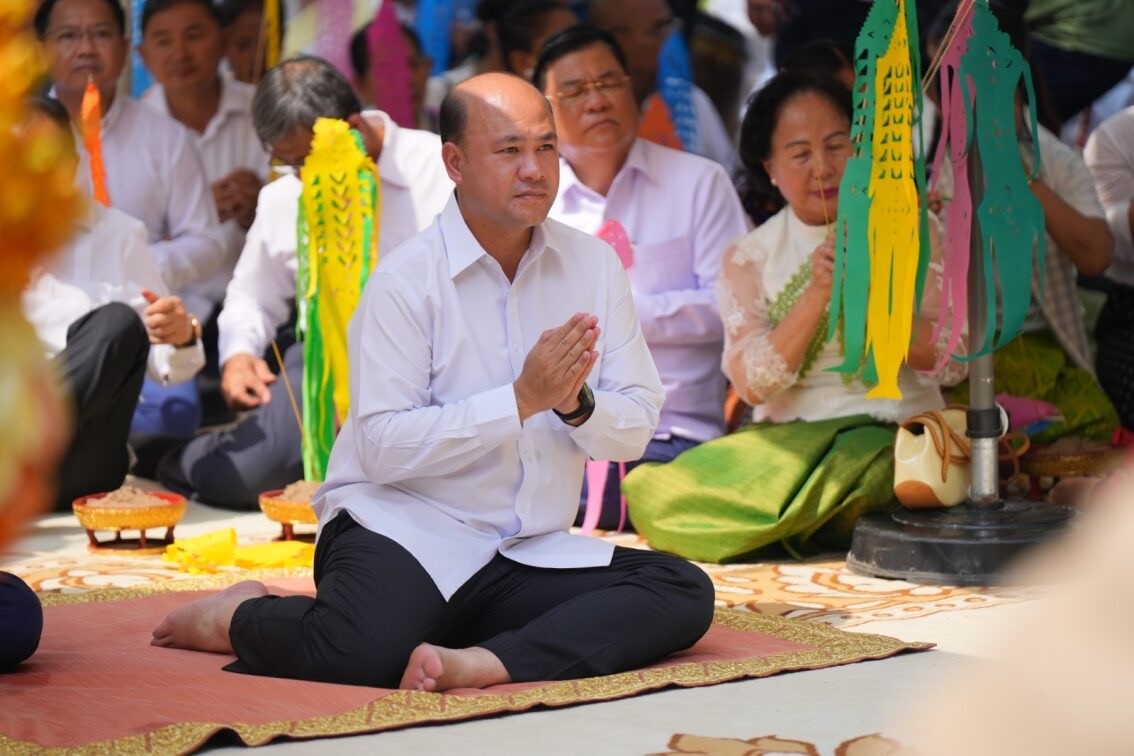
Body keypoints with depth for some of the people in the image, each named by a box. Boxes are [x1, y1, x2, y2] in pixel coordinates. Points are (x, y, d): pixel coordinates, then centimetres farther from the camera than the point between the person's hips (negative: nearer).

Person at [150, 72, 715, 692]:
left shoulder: (593, 265, 7)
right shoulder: (407, 280, -8)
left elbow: (635, 428, 6)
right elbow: (385, 447, -16)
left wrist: (576, 404, -17)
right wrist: (522, 398, -20)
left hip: (531, 552, 5)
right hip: (404, 530, -5)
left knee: (684, 592, -18)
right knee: (362, 653, -35)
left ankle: (486, 662, -32)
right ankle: (240, 617, -1)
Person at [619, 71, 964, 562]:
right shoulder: (749, 259, 11)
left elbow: (951, 361, 0)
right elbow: (753, 383, -4)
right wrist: (816, 295, -15)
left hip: (889, 432, -2)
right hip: (785, 443, 2)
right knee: (655, 495, -25)